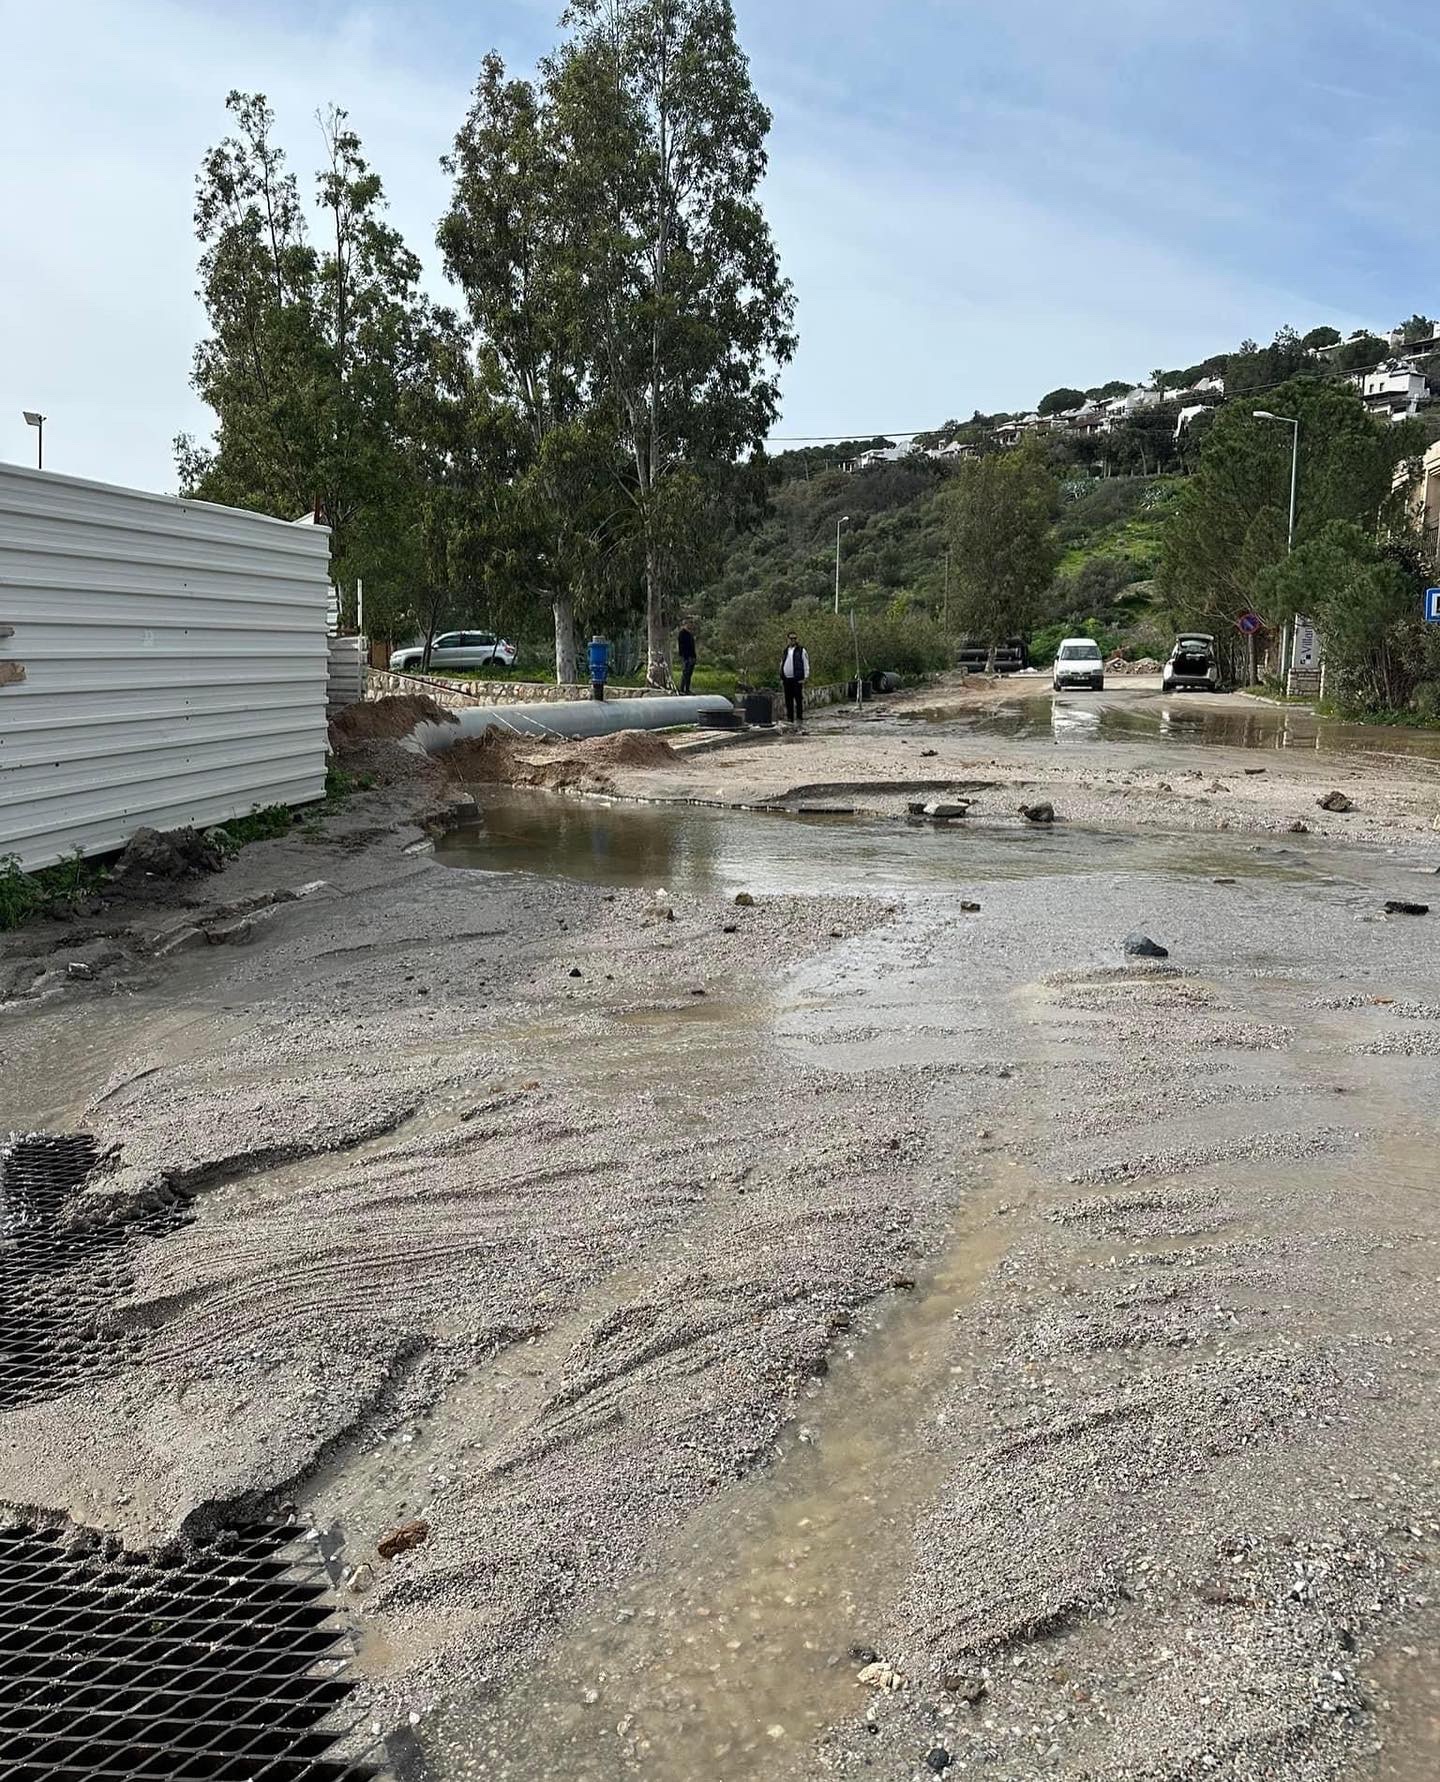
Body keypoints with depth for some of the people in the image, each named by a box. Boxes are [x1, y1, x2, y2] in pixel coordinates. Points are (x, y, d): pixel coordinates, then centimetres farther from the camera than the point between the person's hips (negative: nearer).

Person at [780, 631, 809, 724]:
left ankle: (800, 719, -5)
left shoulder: (801, 650, 1)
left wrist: (805, 678, -9)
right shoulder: (785, 651, 17)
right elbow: (782, 665, 22)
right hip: (787, 679, 5)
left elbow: (806, 665, -1)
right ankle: (790, 719, 11)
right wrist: (781, 678, 15)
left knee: (799, 699, -7)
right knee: (788, 700, 6)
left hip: (797, 680, -5)